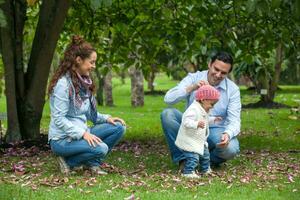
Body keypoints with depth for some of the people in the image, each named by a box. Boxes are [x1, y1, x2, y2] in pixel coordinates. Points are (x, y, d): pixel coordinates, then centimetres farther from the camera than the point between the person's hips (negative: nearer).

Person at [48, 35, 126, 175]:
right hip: (62, 139, -8)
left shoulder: (84, 82, 9)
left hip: (81, 133, 9)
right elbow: (59, 119, -21)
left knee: (118, 127, -4)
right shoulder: (63, 83, -17)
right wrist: (83, 133, -28)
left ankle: (92, 163, 0)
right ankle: (69, 161, -6)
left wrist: (107, 118, -2)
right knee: (101, 148, -30)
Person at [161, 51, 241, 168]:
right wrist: (191, 88, -30)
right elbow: (168, 99, -15)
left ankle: (208, 160, 3)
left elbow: (234, 121, -11)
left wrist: (227, 134, -35)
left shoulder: (232, 89, -5)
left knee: (231, 148, -33)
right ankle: (183, 159, -16)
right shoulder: (193, 78, -5)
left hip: (215, 131, -1)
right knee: (167, 114, -25)